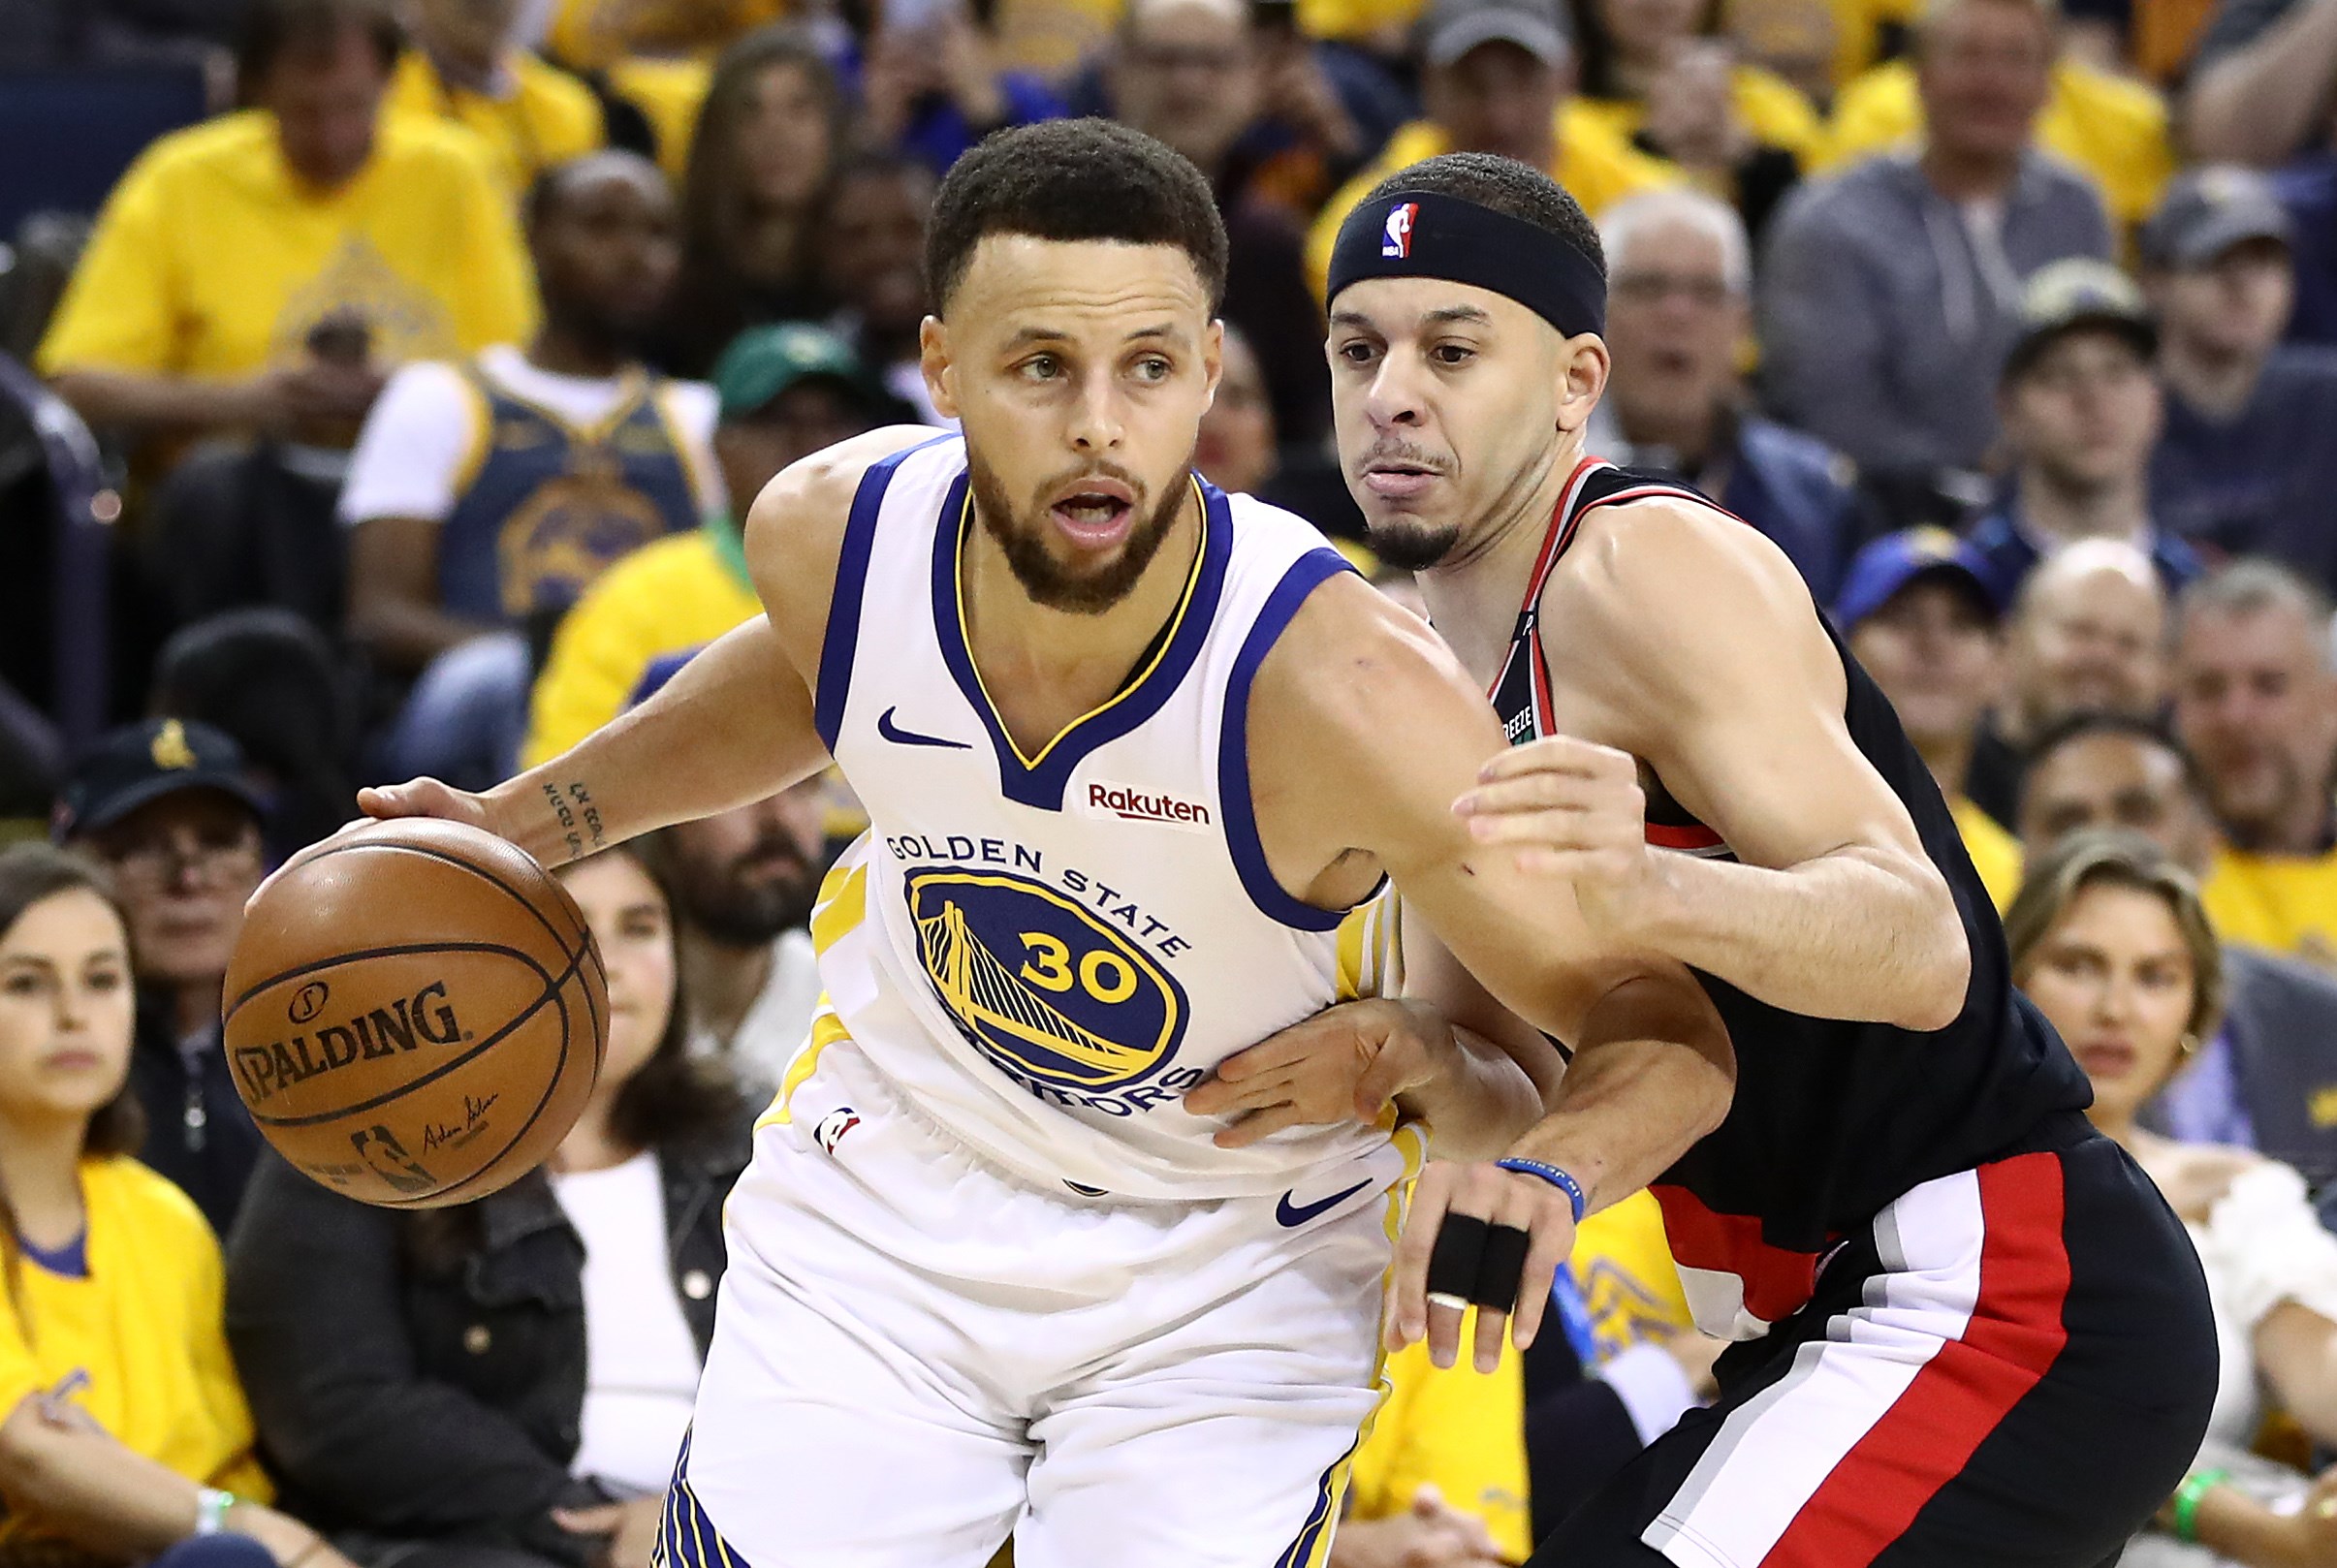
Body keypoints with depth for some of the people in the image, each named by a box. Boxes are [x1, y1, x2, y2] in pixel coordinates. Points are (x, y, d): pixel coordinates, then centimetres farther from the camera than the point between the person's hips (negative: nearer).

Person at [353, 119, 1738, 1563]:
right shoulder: (833, 533, -19)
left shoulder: (1342, 692, -33)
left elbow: (1667, 1035, -27)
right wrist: (526, 823, 11)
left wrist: (1536, 1185, -48)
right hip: (892, 1195, 3)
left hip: (1230, 1266, -3)